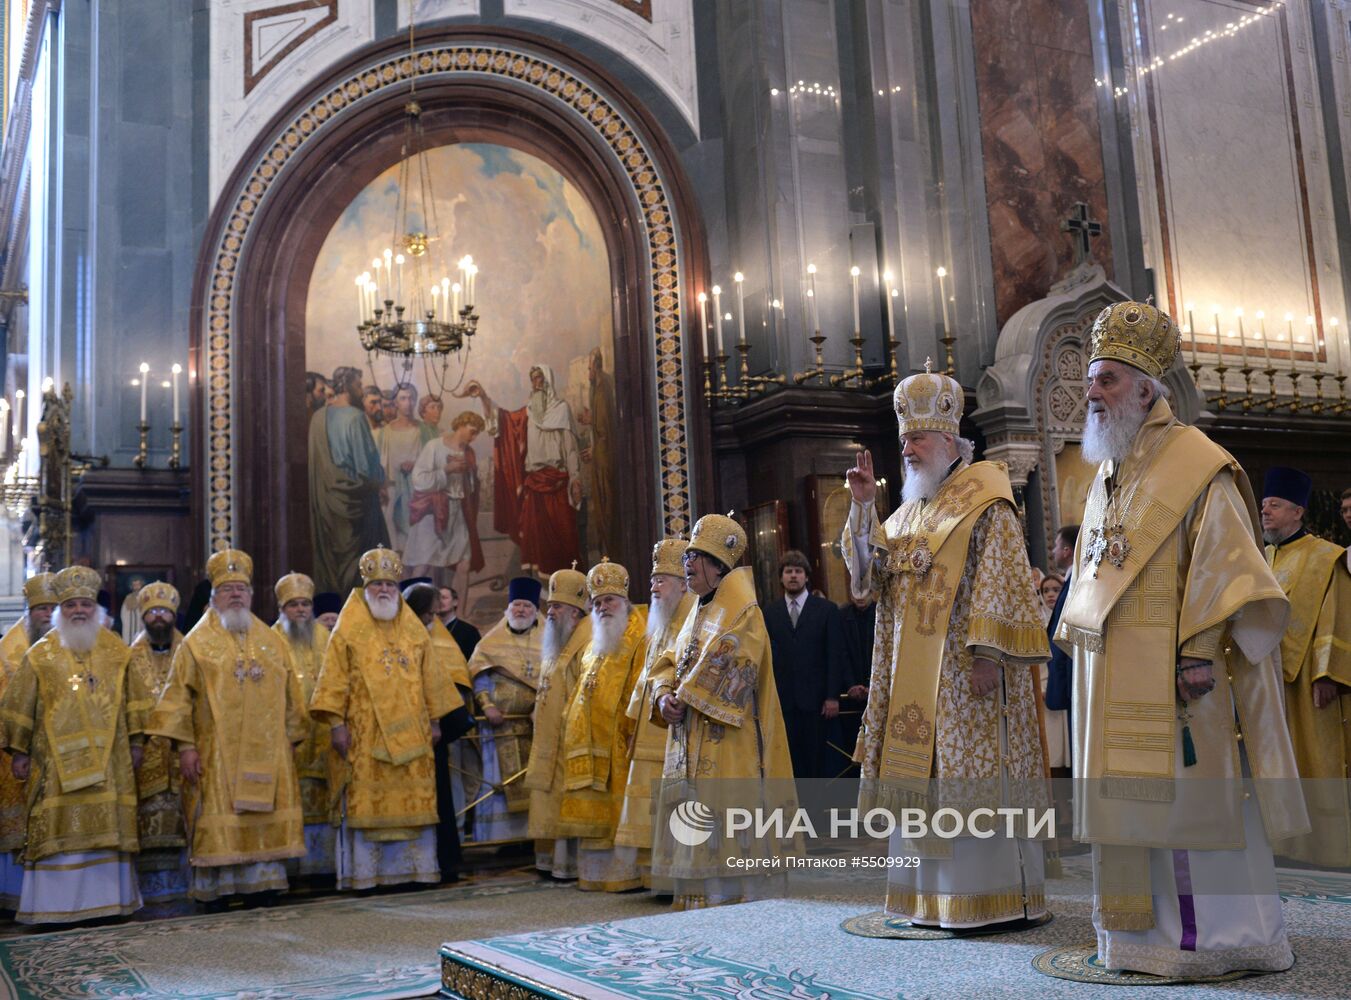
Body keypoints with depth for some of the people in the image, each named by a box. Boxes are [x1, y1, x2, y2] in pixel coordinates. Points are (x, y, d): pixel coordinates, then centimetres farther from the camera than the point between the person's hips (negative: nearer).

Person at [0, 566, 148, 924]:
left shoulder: (116, 651, 8)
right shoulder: (41, 655, 3)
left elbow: (132, 700, 11)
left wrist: (135, 743, 7)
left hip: (109, 758, 1)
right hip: (59, 760, -1)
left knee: (109, 827, 2)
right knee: (61, 830, -2)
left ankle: (110, 897, 10)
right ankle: (57, 904, 4)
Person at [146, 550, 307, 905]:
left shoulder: (272, 642, 12)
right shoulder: (197, 643, 3)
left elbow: (290, 696, 15)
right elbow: (179, 696, -2)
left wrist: (291, 739, 10)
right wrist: (185, 746, -10)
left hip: (266, 752, 3)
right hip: (217, 752, -3)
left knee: (265, 817, 3)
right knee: (219, 821, -3)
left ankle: (262, 883, 11)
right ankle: (216, 889, 6)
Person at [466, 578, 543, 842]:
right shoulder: (491, 642, 12)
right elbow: (479, 676, 3)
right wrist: (487, 705, -13)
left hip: (537, 724, 1)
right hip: (501, 722, -1)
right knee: (500, 781, -4)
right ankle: (500, 837, -2)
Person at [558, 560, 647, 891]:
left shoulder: (639, 640, -4)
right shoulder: (594, 645, 21)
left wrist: (631, 732, -19)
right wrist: (571, 721, 13)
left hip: (619, 742, -8)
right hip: (590, 742, 8)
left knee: (620, 810, -7)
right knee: (594, 811, 7)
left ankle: (626, 873, -3)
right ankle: (595, 873, 11)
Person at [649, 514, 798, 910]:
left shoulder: (740, 610, -9)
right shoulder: (699, 610, 18)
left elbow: (727, 668, -19)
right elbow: (670, 662, 16)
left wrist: (686, 697, -12)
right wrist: (664, 695, -3)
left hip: (726, 743, -9)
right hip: (691, 742, 9)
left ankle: (733, 899, -3)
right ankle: (698, 898, 16)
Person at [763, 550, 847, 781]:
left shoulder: (827, 610, 4)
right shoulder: (770, 612, 8)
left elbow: (836, 655, 1)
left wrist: (833, 696, -5)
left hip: (815, 698, -1)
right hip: (782, 699, 1)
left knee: (815, 757, 3)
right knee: (790, 757, 0)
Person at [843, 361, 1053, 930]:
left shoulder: (985, 505, -5)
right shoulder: (908, 511, 18)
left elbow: (1002, 584, -12)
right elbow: (868, 573, 12)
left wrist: (989, 654, -20)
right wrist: (862, 507, 1)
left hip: (964, 669, -7)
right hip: (913, 674, 8)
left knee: (971, 775, -6)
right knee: (923, 773, 8)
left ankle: (997, 896, 1)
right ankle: (936, 894, 15)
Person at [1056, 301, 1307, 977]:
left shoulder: (1197, 469, -9)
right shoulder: (1107, 476, 16)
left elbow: (1225, 562, -16)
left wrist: (1199, 651, -22)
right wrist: (1078, 636, 15)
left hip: (1170, 672, -8)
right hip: (1113, 680, 8)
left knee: (1186, 796, -3)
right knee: (1131, 797, 10)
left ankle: (1212, 938, 9)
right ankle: (1143, 934, 18)